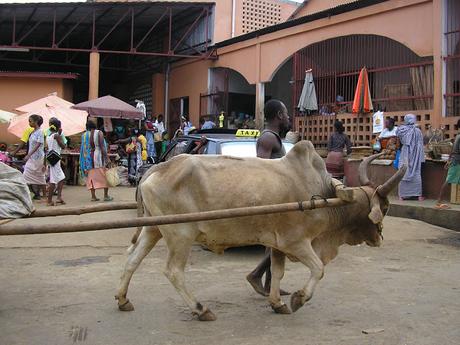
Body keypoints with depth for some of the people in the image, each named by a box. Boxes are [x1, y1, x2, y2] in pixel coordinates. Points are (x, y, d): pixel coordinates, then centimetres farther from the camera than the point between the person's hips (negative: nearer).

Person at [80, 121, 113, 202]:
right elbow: (102, 146, -14)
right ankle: (106, 196, 4)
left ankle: (93, 196, 4)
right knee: (104, 177, 5)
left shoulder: (84, 135, 4)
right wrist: (106, 157, -12)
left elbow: (83, 148, 7)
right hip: (99, 157, -3)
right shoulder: (99, 133, -6)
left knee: (91, 177, 7)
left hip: (88, 158, 4)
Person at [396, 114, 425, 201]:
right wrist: (421, 157, 2)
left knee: (403, 174, 6)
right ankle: (419, 195, 8)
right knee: (416, 174, 7)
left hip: (405, 156, 0)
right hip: (415, 157, 0)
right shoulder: (417, 131, -7)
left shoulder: (401, 130, -6)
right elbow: (420, 145, -4)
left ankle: (402, 195, 6)